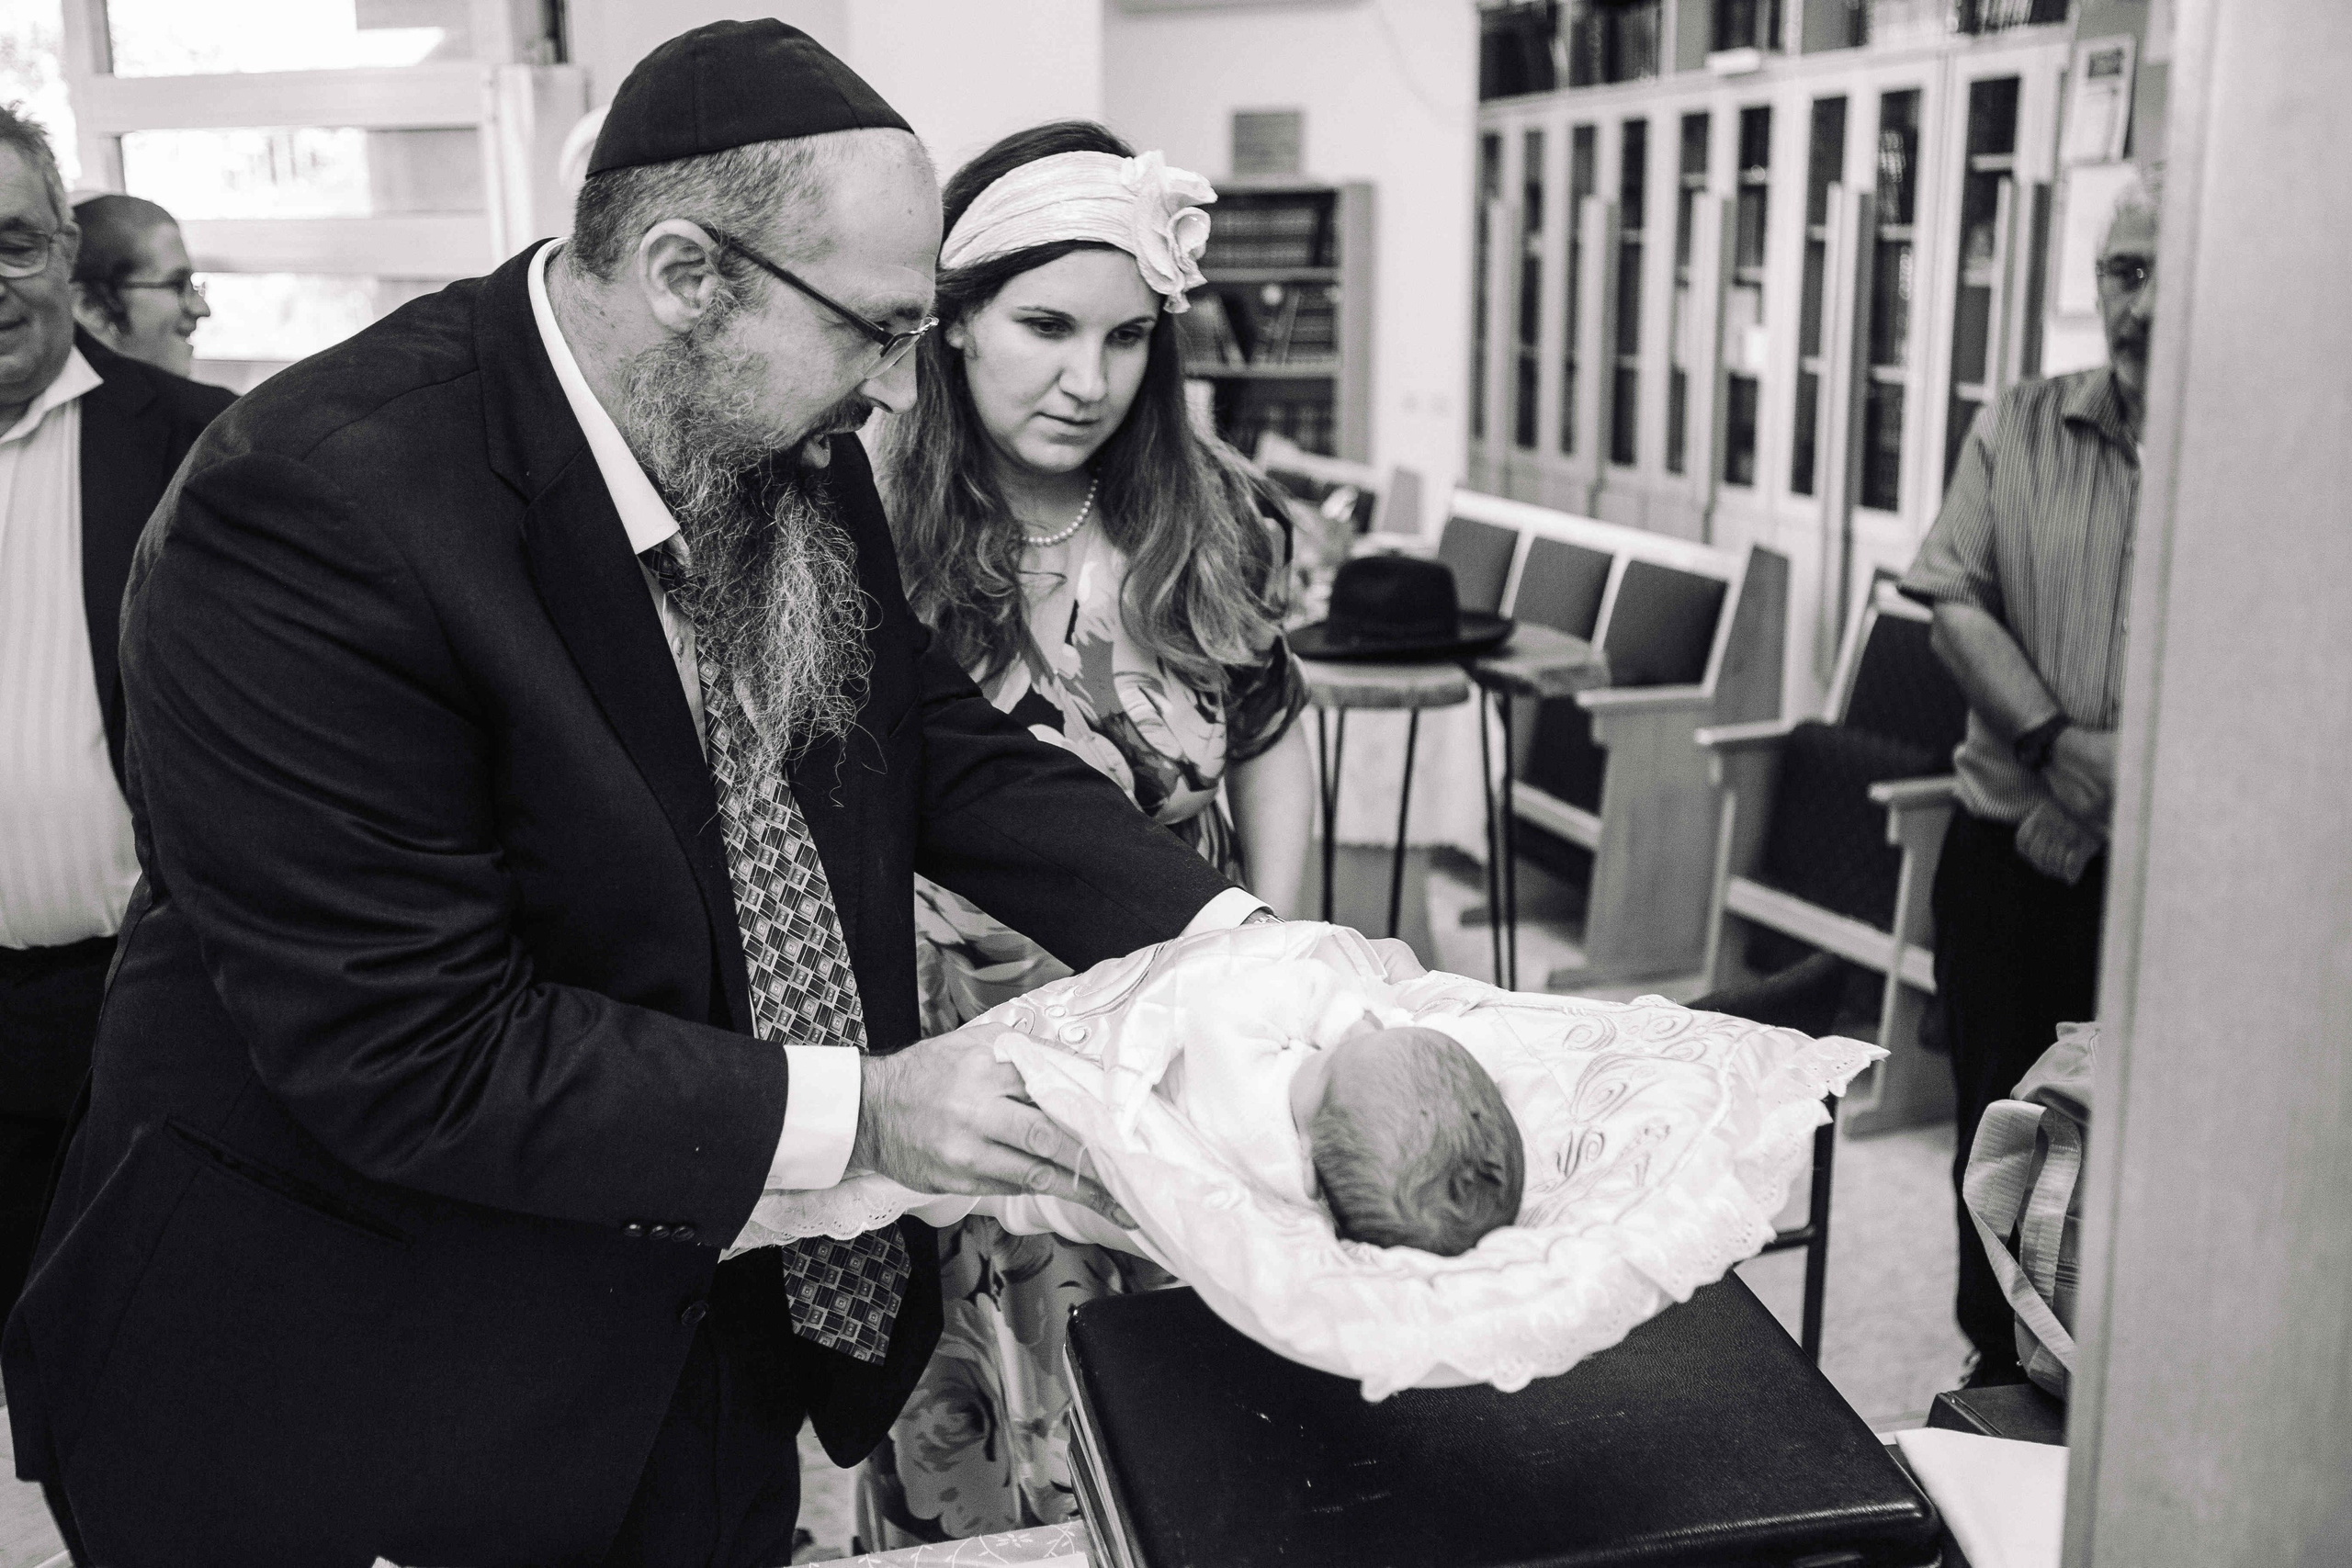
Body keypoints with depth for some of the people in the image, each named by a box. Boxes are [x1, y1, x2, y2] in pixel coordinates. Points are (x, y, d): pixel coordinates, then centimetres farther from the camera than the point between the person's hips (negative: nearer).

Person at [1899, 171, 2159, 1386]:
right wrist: (2059, 742, -15)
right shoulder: (2020, 431, 5)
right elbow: (1954, 603, -2)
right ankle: (2001, 1369, 30)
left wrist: (2118, 783, -17)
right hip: (2006, 844, 2)